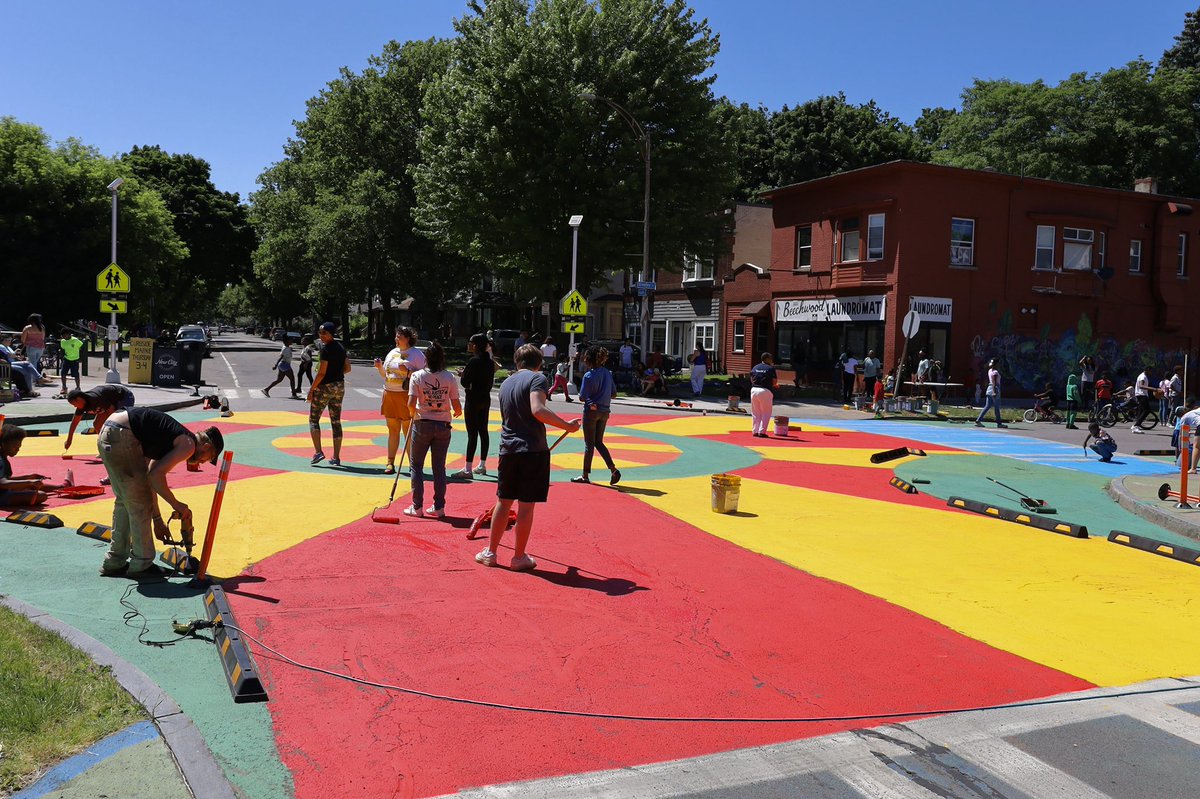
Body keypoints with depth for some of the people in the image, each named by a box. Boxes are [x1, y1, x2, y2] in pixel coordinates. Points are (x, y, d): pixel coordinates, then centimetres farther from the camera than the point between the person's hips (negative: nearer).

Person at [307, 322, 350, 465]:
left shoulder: (326, 349, -15)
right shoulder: (341, 347, 9)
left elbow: (321, 372, -17)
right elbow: (347, 368, 13)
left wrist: (312, 389, -11)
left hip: (325, 386, -7)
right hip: (339, 386, 7)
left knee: (313, 419, 4)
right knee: (336, 421, 8)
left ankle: (318, 452, -7)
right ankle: (336, 457, 8)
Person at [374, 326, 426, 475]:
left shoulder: (417, 354, -3)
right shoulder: (392, 352, 17)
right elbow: (386, 374, 24)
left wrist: (408, 372, -19)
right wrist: (380, 367, 5)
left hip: (406, 396, -6)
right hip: (389, 394, 6)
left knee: (408, 432, -3)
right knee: (393, 430, 9)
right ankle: (390, 463, 13)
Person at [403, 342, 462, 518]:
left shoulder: (418, 376, -7)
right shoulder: (450, 377, -5)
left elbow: (411, 403, -13)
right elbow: (456, 406, -5)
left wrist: (412, 413, 9)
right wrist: (458, 412, 18)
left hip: (422, 424, -1)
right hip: (443, 426, 2)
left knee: (417, 465, 10)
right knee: (439, 467, 11)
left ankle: (417, 507, 10)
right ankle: (439, 507, 14)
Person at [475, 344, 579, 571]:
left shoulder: (505, 384, 17)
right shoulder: (537, 378, -6)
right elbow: (538, 410, -22)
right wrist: (567, 425, -16)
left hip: (508, 450, 6)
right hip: (533, 450, -6)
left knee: (503, 501, 16)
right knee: (526, 505, 2)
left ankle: (490, 552, 23)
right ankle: (519, 557, 9)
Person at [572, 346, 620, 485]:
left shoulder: (589, 375, -16)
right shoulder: (607, 373, 4)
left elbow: (582, 397, -15)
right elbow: (613, 393, 9)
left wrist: (589, 400, 6)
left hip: (591, 411, -6)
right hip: (605, 412, 6)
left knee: (589, 444, 3)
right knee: (598, 442, 17)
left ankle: (585, 475, 12)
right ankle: (613, 469, 4)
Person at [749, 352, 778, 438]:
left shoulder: (755, 367, 10)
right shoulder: (770, 368, -6)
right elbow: (774, 382, -5)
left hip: (754, 389, 5)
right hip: (765, 391, -5)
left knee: (755, 413, 14)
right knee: (766, 413, 5)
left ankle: (755, 431, 14)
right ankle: (761, 431, 0)